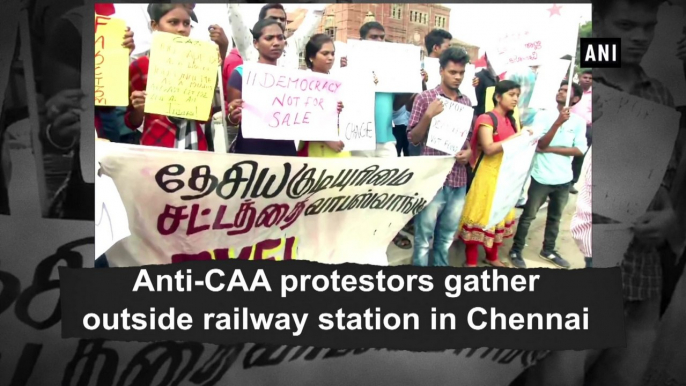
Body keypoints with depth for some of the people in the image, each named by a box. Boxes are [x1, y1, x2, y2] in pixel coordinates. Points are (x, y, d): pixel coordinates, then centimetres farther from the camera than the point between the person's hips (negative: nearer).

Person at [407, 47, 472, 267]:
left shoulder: (466, 102, 12)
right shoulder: (425, 98, -3)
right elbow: (413, 139, -4)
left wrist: (469, 151, 2)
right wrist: (428, 116, -18)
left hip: (458, 180, 5)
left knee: (447, 237, 12)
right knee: (424, 236, 1)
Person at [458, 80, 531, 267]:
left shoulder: (511, 120, 13)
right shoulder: (486, 119, -11)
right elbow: (489, 148, -21)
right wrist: (517, 137, -20)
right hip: (487, 174, -8)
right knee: (480, 215, -3)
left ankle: (492, 256, 30)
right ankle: (471, 261, 7)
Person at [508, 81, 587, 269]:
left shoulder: (578, 121, 0)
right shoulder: (543, 115, -7)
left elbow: (580, 150, -7)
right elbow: (541, 144, -16)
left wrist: (551, 149, -14)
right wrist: (558, 123, -26)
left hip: (563, 179, 3)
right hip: (541, 177, -3)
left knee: (555, 217, 18)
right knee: (528, 216, 5)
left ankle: (548, 250, 33)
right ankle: (516, 251, 16)